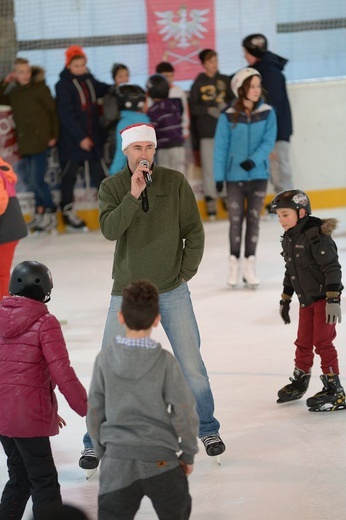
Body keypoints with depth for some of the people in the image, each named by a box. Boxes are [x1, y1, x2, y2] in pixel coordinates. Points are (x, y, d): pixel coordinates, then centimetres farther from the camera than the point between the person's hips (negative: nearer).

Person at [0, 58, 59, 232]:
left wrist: (54, 136, -9)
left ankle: (50, 213, 4)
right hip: (24, 143, 6)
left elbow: (53, 111, -5)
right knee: (30, 180, 6)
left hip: (40, 141, -6)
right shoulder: (14, 92, 11)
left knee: (36, 180, -11)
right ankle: (41, 212, 17)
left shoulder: (40, 89, -5)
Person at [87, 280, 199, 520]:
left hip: (117, 462, 1)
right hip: (160, 461, -1)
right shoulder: (165, 362, -11)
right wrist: (188, 454, 8)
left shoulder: (105, 359, -4)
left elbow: (95, 413, 2)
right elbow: (184, 413, -7)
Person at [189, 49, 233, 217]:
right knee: (209, 165, -3)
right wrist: (208, 110, -13)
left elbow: (234, 100, 11)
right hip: (206, 130, -2)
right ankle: (210, 198, 3)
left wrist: (226, 105, -9)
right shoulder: (198, 83, 5)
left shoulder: (225, 80, 9)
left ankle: (227, 195, 9)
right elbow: (193, 107, 1)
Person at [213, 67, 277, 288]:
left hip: (258, 175, 1)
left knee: (254, 220, 6)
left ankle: (250, 265, 13)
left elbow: (269, 141, -8)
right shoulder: (228, 117, -7)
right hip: (235, 176, -1)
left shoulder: (267, 113, -4)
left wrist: (254, 160, -24)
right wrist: (219, 176, -7)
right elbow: (220, 148, -4)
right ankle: (235, 264, 14)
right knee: (236, 220, 4)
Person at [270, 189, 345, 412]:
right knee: (303, 342, 17)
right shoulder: (289, 239, 7)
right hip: (306, 300, 8)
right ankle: (300, 381, 35)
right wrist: (285, 299, 23)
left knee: (322, 342, -9)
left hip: (324, 297, -8)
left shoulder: (316, 235, -21)